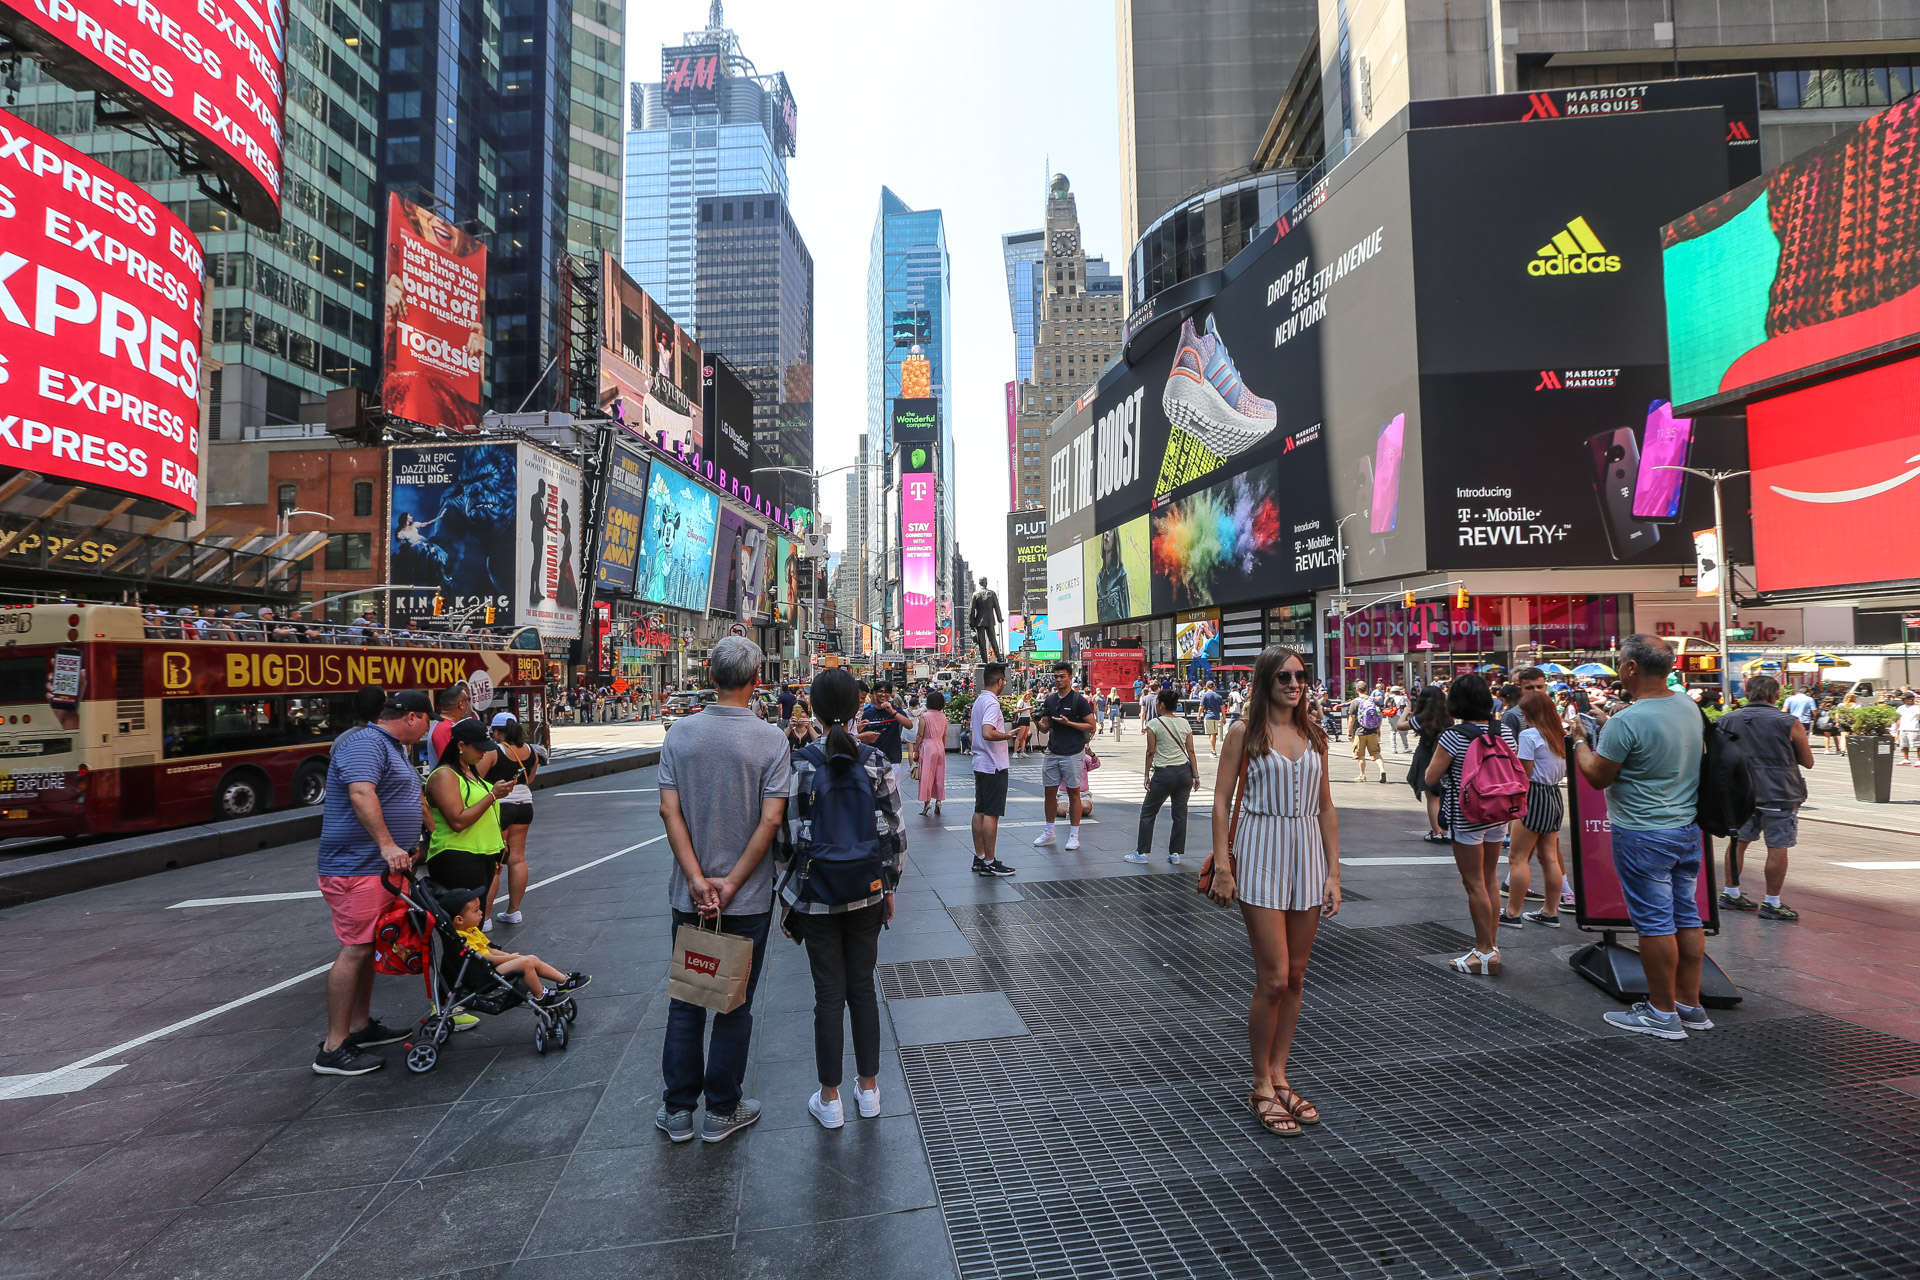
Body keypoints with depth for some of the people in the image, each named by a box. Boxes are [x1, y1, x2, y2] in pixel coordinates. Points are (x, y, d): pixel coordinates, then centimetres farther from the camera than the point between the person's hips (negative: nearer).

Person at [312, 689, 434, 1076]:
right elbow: (361, 793, -30)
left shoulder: (392, 748, 19)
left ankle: (361, 1026, 28)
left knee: (370, 945, 16)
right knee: (355, 949, -9)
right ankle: (333, 1049, -2)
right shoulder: (364, 743, -15)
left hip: (381, 867, 11)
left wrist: (424, 839, 33)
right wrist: (387, 845, -34)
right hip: (356, 867, -11)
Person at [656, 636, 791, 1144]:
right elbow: (771, 820, -17)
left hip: (689, 893, 3)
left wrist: (698, 879, -10)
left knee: (684, 1001, 17)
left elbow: (669, 810, -8)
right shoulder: (771, 739, -13)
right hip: (747, 898, -3)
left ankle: (677, 1110, 29)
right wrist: (731, 883, -12)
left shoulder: (681, 733, -4)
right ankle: (722, 1111, 25)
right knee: (734, 1004, 12)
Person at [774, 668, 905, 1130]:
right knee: (863, 988, 16)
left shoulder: (799, 764, -12)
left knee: (829, 994, 9)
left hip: (816, 897, -2)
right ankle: (868, 1089, 29)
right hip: (867, 894, 2)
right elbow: (894, 834, -2)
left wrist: (788, 900, 2)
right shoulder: (876, 763, -7)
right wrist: (889, 888, 10)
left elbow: (787, 838, -10)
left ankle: (829, 1099, 24)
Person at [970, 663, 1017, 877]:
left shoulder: (978, 701, 13)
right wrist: (1009, 735, -17)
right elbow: (988, 733, -30)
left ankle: (979, 857, 21)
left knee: (980, 812, 13)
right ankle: (989, 863, 0)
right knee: (991, 814, -5)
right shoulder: (991, 703, -17)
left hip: (980, 764, 10)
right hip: (994, 766, -10)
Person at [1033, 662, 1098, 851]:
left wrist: (1068, 723, -18)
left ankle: (1074, 835, 11)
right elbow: (1046, 727, 13)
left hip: (1073, 754, -5)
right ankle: (1048, 832, 23)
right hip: (1053, 752, 5)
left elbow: (1092, 726, -10)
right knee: (1050, 792, 10)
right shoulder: (1050, 699, 8)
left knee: (1073, 793, 3)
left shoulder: (1079, 700, -8)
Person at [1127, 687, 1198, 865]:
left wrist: (1147, 775, -1)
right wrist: (1195, 774, 8)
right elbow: (1191, 751, 4)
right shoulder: (1184, 723, 6)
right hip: (1184, 772, 4)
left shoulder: (1154, 724, -7)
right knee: (1180, 813, 11)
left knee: (1148, 812, 8)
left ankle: (1141, 852, 11)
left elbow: (1151, 752, -7)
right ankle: (1175, 853, 14)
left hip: (1164, 774, -4)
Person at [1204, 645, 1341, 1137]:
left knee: (1295, 978, 11)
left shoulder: (1314, 736, 9)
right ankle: (1261, 1086, 14)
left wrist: (1333, 872, 6)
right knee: (1273, 980, -4)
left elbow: (1326, 808, 11)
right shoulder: (1245, 732, -4)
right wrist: (1222, 865, -11)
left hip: (1308, 857, 5)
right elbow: (1222, 801, -4)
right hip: (1261, 856, -5)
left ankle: (1279, 1076, 26)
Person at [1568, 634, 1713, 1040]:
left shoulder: (1626, 722, -22)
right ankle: (1690, 1004, 26)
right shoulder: (1690, 707, 4)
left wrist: (1580, 740, 2)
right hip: (1688, 828, 8)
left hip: (1643, 835, -8)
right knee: (1686, 916, 15)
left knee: (1653, 922, 1)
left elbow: (1598, 777, -13)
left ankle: (1663, 1014, 12)